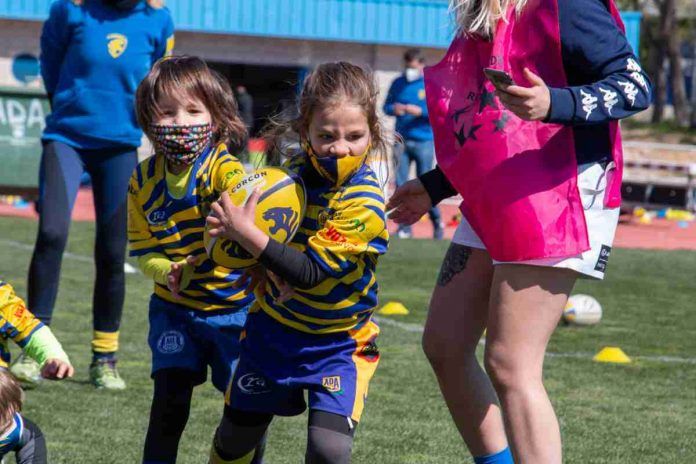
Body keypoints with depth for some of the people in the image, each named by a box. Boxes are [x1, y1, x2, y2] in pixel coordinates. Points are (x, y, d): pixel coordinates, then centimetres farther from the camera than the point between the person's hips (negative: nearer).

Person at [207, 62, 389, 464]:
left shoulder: (364, 206, -24)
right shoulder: (292, 173, -8)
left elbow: (309, 273, -29)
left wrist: (247, 233, -33)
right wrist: (230, 226, -13)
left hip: (337, 343, -5)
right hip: (273, 328, 5)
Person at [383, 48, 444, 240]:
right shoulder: (398, 83, 9)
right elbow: (387, 105, 15)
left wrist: (420, 111, -20)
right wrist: (394, 109, -8)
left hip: (423, 142, -4)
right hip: (402, 141, 4)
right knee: (400, 184, -1)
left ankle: (437, 222, 18)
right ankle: (404, 227, 4)